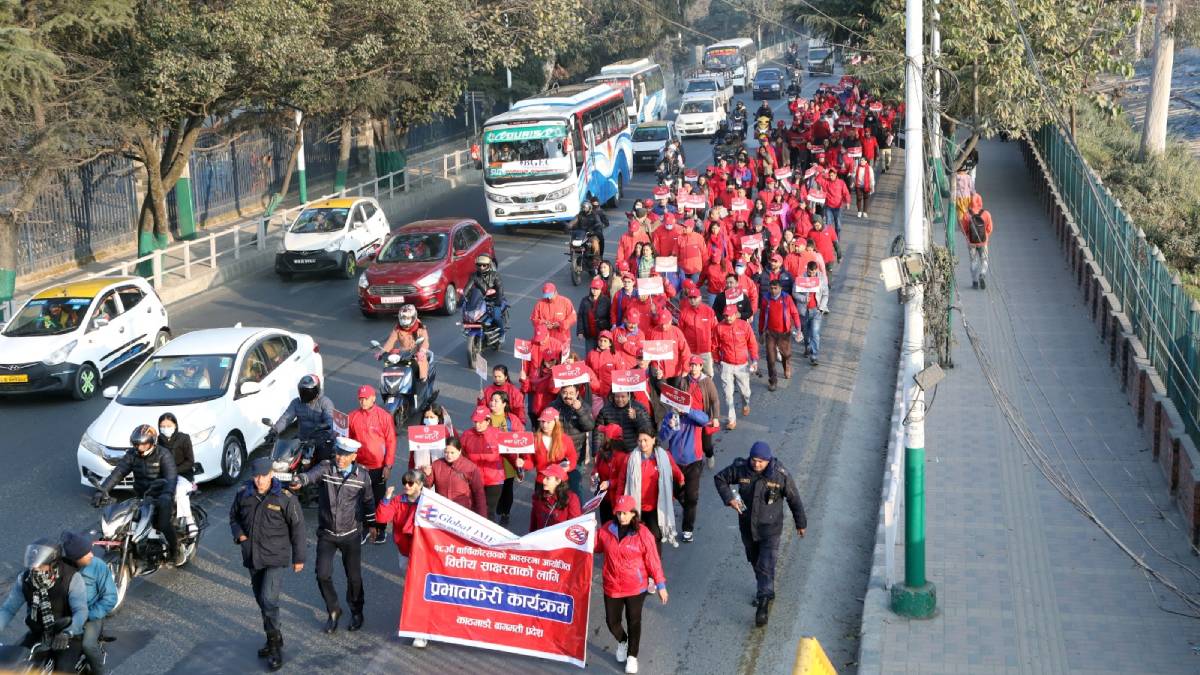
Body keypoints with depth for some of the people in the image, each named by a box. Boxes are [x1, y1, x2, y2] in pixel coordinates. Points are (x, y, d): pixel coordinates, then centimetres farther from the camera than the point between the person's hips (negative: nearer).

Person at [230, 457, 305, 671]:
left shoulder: (285, 498, -14)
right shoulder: (243, 494, -2)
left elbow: (297, 528, -6)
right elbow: (234, 516, 16)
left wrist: (298, 558, -2)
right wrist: (239, 534, -4)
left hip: (275, 557, -5)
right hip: (252, 556, 5)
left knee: (268, 599, -16)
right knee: (261, 599, 16)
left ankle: (275, 645, -3)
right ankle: (273, 639, 32)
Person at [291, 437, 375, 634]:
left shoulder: (362, 475, -5)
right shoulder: (326, 468, -11)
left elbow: (368, 500, 10)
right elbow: (312, 474, -34)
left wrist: (371, 524, 19)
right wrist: (300, 481, -57)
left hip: (351, 534, 0)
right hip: (326, 534, 0)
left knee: (354, 577, 8)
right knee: (323, 575, -4)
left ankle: (356, 612, 33)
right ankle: (334, 611, 20)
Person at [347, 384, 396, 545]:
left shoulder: (384, 416, -8)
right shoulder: (352, 416, 0)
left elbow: (391, 441, -6)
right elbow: (348, 440, 8)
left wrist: (388, 465, -9)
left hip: (378, 467, -2)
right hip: (359, 466, 2)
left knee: (379, 499, 8)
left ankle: (381, 530, 21)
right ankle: (365, 528, 23)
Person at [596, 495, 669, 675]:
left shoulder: (643, 534, -15)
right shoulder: (606, 530, -6)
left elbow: (653, 561, -9)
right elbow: (595, 546, 11)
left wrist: (660, 585, -6)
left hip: (635, 587, -3)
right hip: (612, 587, 3)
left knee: (634, 622, 10)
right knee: (612, 621, 13)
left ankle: (632, 656, 30)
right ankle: (621, 642, 46)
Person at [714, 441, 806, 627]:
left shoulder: (781, 475, -19)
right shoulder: (740, 468, -14)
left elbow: (794, 499, -5)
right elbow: (720, 478, 3)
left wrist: (800, 523, 5)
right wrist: (729, 498, -14)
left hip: (770, 529, -4)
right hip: (747, 527, 4)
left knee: (766, 566, -9)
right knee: (754, 561, 21)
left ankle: (764, 603, -2)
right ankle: (764, 591, 42)